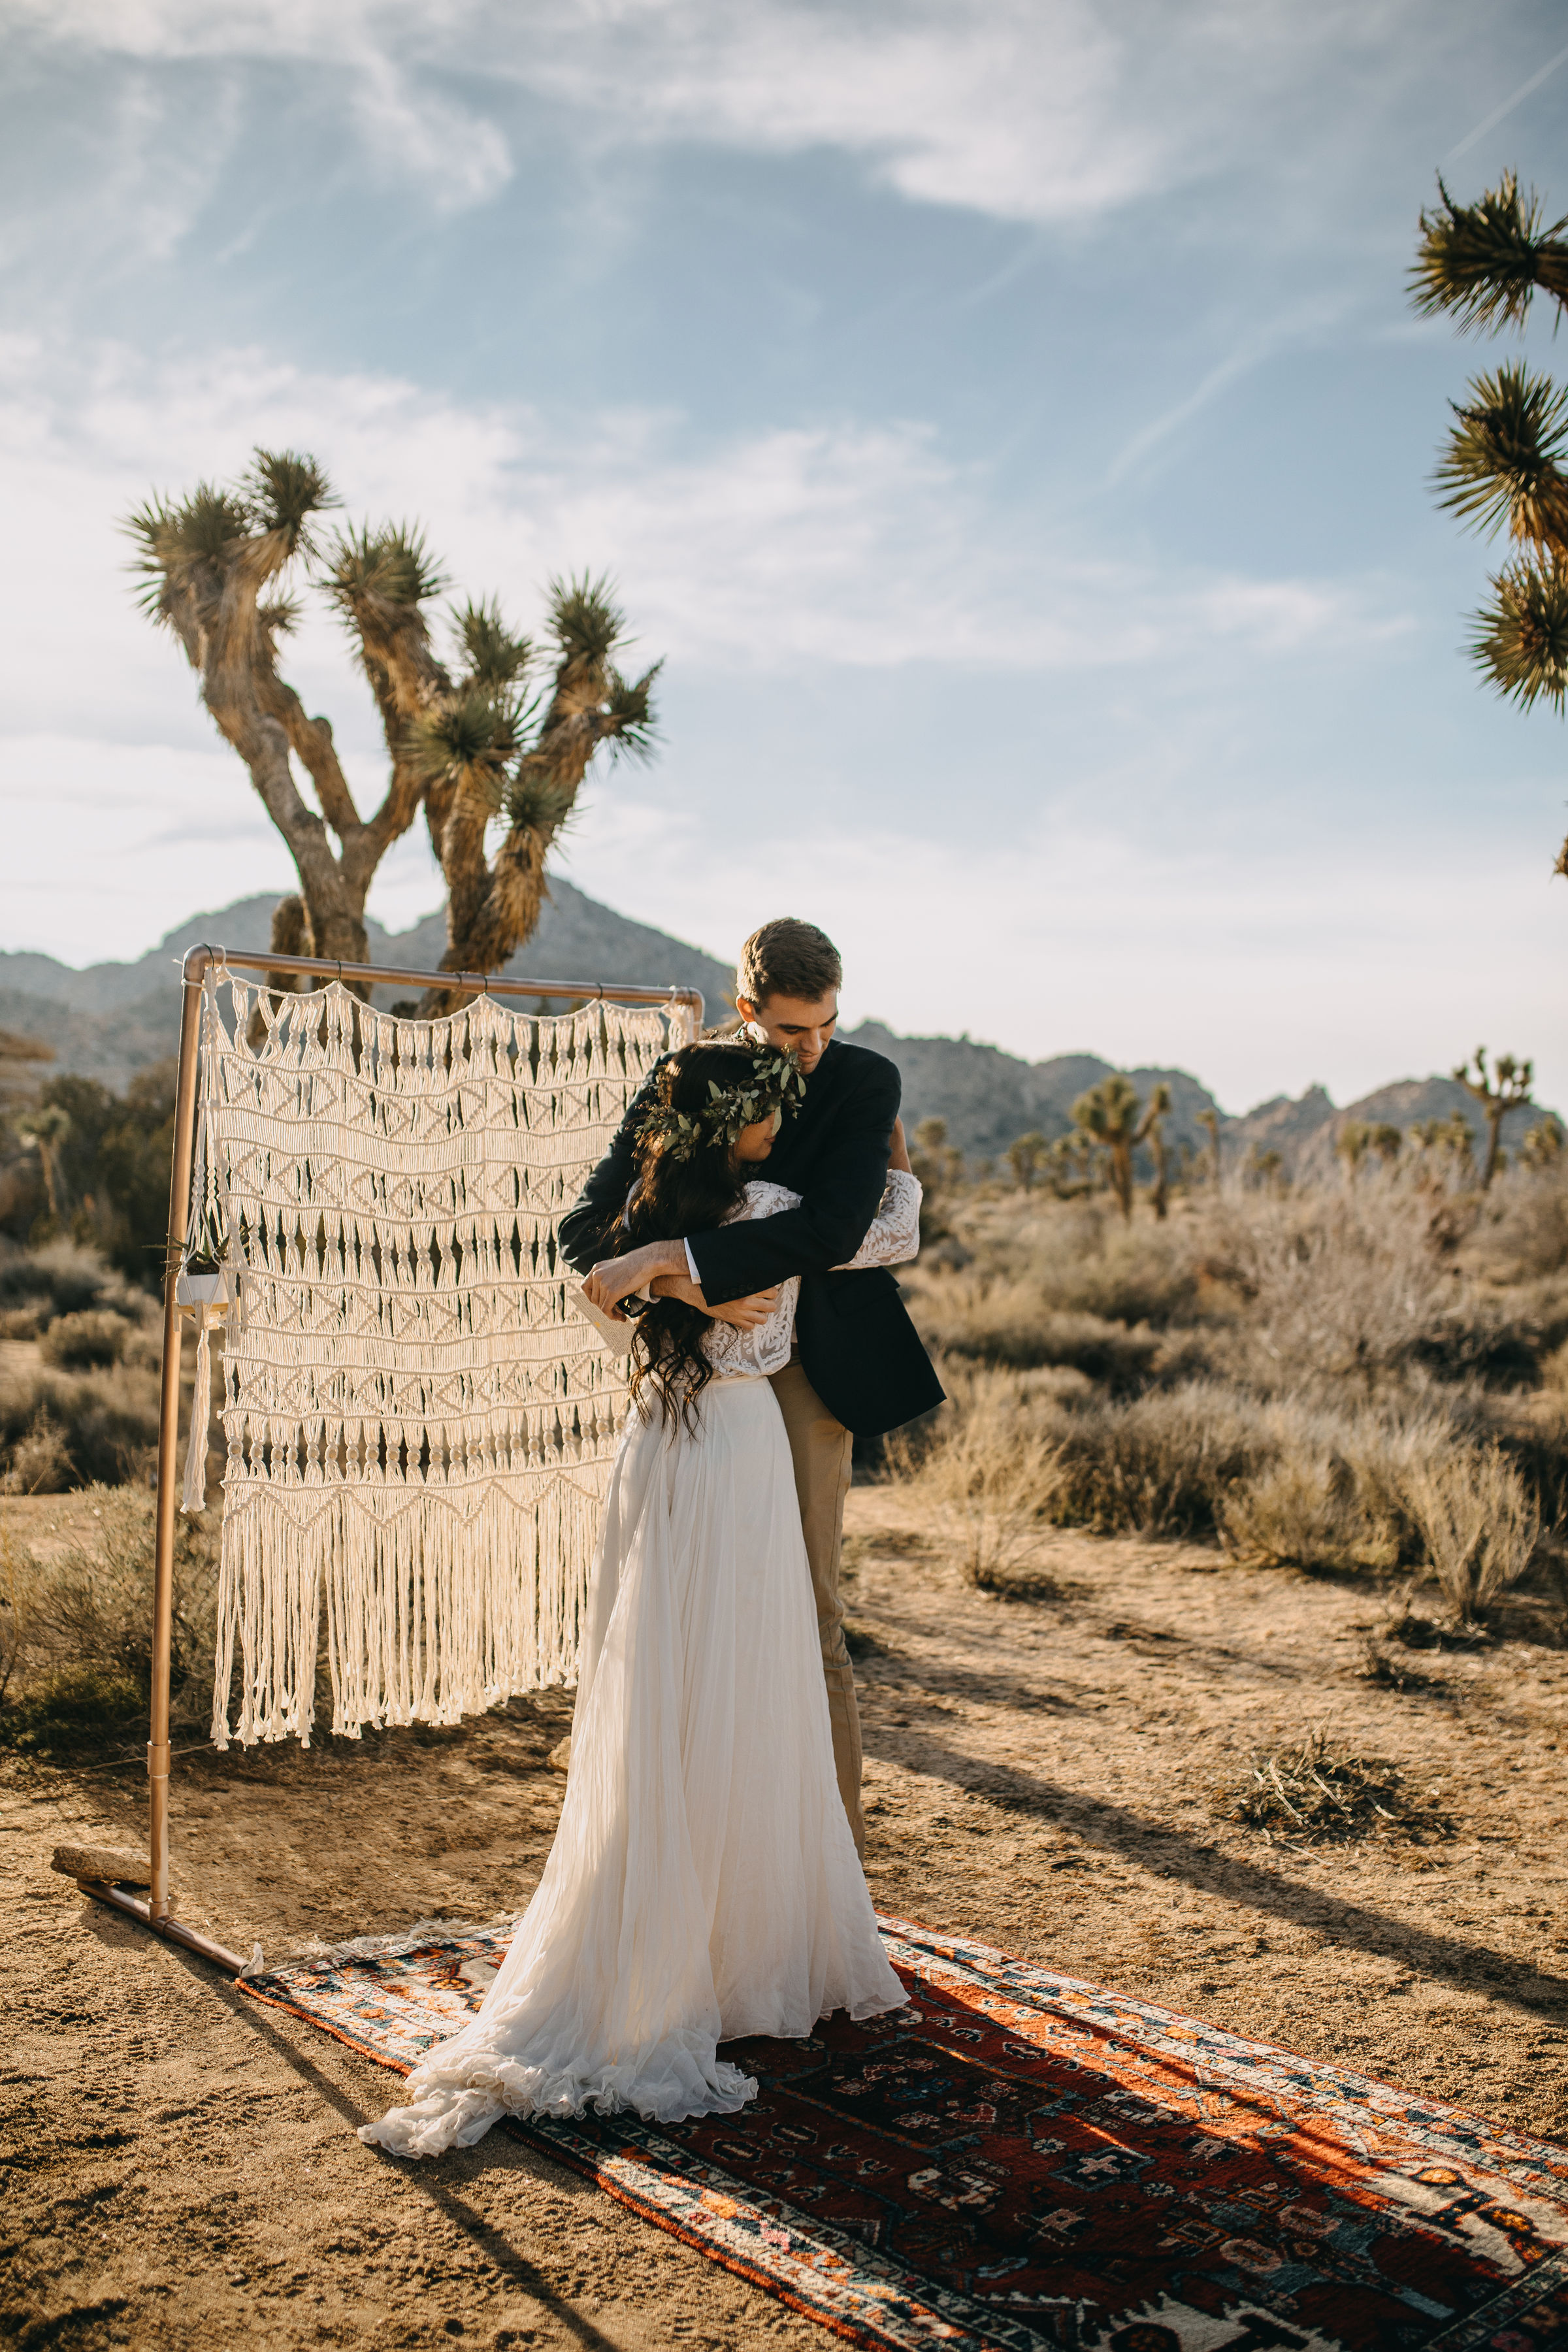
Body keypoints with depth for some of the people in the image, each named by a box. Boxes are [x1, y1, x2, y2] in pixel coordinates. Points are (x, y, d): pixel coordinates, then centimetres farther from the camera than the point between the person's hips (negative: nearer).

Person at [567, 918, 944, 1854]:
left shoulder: (866, 1083, -9)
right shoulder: (680, 1085, -1)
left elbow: (831, 1231, -24)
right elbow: (585, 1229, -8)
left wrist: (668, 1257, -29)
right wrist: (687, 1288, -27)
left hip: (808, 1362, -3)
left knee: (807, 1610, -3)